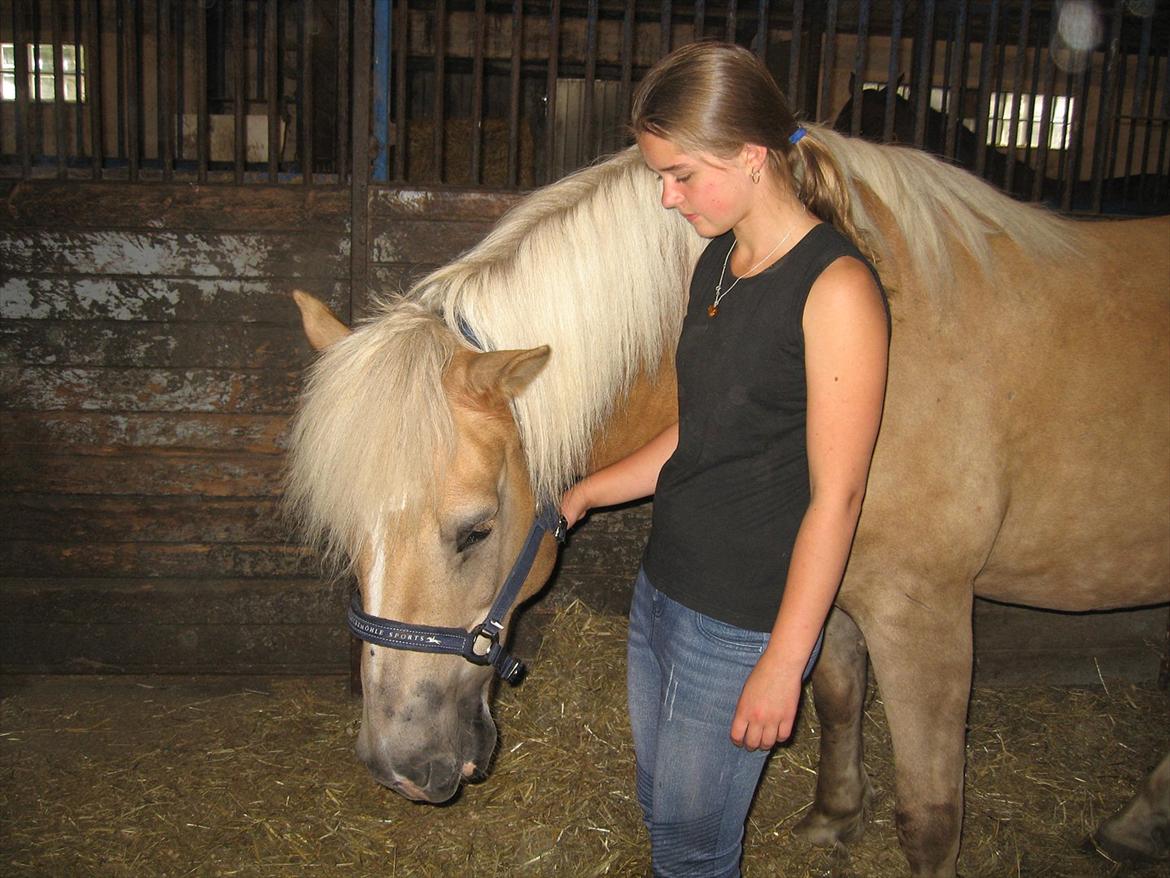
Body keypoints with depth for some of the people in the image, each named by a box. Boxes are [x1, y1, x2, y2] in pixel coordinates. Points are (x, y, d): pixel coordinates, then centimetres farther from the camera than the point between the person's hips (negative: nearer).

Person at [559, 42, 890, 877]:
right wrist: (583, 495, 12)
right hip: (663, 589, 8)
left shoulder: (837, 287, -20)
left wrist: (783, 663, -18)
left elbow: (835, 497, -20)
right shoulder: (718, 261, 6)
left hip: (744, 626, -8)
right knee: (662, 810, 22)